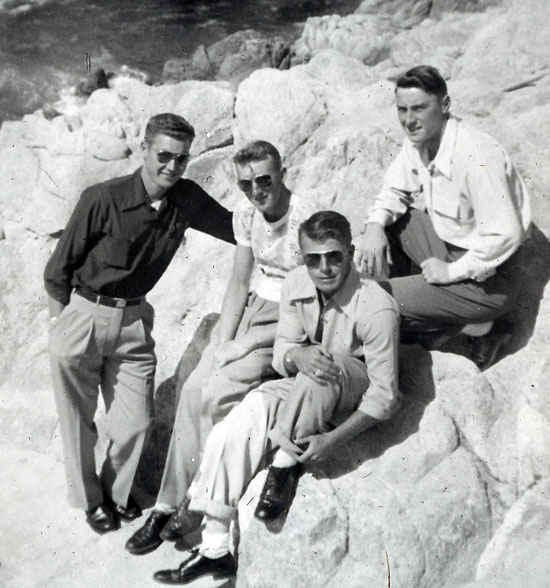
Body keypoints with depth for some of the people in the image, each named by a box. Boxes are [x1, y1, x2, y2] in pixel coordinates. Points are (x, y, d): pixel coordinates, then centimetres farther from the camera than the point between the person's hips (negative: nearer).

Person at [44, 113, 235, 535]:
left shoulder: (188, 199, -5)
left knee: (135, 422, 6)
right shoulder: (103, 200, -20)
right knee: (78, 420, 10)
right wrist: (62, 323, -6)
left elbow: (238, 228, 8)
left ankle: (116, 493, 34)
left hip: (134, 320, 4)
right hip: (83, 315, -3)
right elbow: (59, 268, -11)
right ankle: (90, 500, 34)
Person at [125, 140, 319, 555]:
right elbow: (239, 284, 8)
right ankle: (169, 506, -1)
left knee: (216, 395, -20)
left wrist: (246, 345, -18)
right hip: (256, 305, 6)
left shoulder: (305, 219, -20)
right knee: (194, 388, -11)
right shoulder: (245, 215, 2)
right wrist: (223, 345, -4)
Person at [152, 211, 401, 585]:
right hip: (305, 393, 5)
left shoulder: (377, 308, -26)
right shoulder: (297, 285, -10)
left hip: (356, 399, -5)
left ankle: (287, 466, -16)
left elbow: (384, 396, -23)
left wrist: (333, 440, -31)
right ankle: (215, 549, -7)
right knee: (238, 425, -16)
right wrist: (298, 356, -29)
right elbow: (281, 353, -3)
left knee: (325, 370, -38)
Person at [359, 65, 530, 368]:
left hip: (487, 277, -9)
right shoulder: (418, 141, -2)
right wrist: (375, 225, -9)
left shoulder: (476, 156, -30)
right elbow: (395, 189, 12)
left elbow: (505, 236, -32)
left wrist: (452, 272, -21)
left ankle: (479, 326, -2)